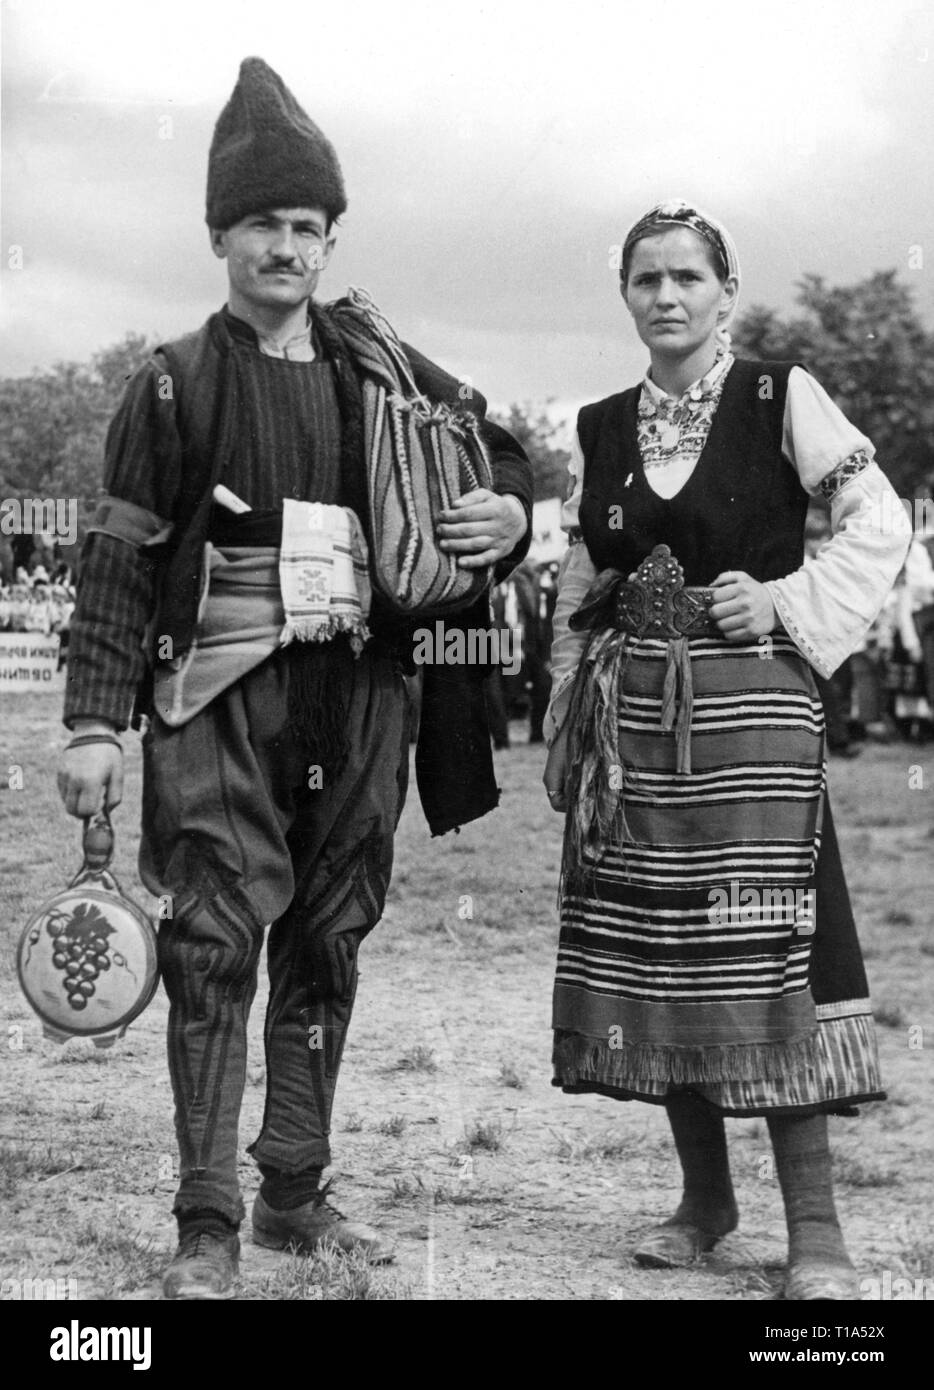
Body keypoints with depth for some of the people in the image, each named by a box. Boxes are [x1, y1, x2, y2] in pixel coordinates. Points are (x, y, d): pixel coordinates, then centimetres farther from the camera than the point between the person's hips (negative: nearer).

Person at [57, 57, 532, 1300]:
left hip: (360, 697, 4)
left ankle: (295, 1194, 23)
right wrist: (95, 724, -9)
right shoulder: (176, 385, 0)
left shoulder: (381, 374, 10)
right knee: (213, 951, -8)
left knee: (327, 948, 10)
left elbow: (497, 445, 23)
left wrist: (509, 512, -1)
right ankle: (208, 1229, -1)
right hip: (222, 698, -4)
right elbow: (117, 560, -3)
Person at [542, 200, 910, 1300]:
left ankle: (812, 1222, -4)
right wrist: (561, 730, 15)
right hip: (633, 715, 5)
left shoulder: (780, 398, 0)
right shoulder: (602, 428, 12)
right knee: (649, 950, 5)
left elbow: (877, 526, -1)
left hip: (750, 709, -5)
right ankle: (703, 1196, 18)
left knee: (762, 949, -10)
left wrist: (785, 602, -12)